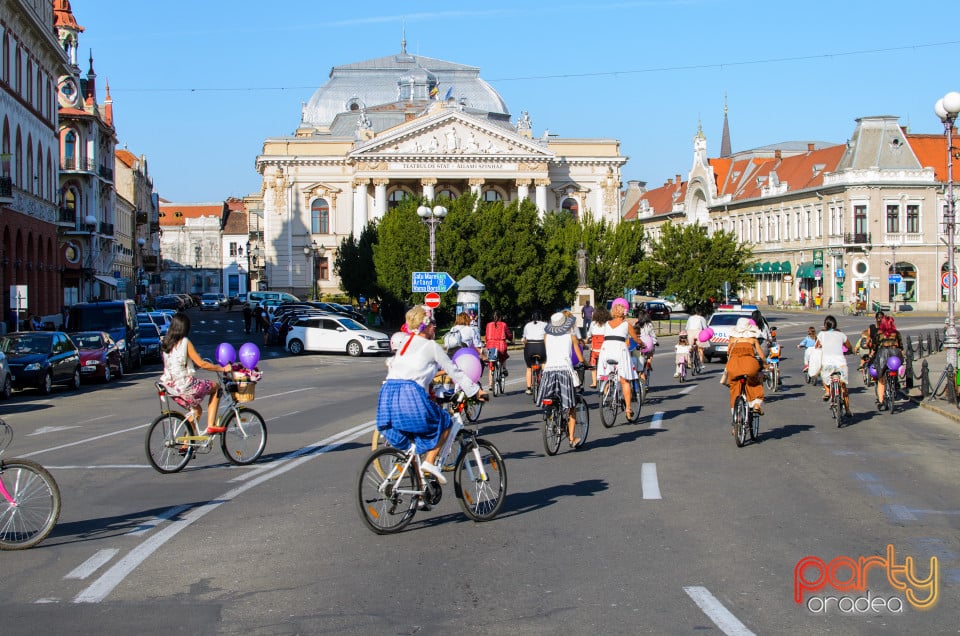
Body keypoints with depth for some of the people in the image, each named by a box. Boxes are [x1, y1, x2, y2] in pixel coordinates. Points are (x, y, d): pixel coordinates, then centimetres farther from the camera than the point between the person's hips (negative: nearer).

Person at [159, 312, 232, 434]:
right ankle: (211, 425, 10)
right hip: (185, 385, -7)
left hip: (170, 386, 7)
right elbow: (202, 364, -13)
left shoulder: (166, 343, 8)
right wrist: (222, 368, -2)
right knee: (216, 387, 15)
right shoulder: (185, 342, -13)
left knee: (196, 410, 26)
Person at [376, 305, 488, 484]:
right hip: (410, 395, -6)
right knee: (444, 423, 12)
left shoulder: (404, 344, 26)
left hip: (387, 392, 6)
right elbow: (454, 371, 12)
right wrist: (475, 391, 21)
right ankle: (429, 462, -1)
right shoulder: (431, 346, 7)